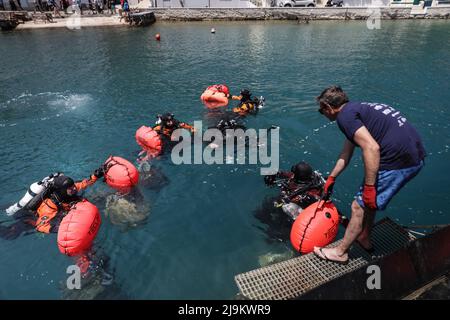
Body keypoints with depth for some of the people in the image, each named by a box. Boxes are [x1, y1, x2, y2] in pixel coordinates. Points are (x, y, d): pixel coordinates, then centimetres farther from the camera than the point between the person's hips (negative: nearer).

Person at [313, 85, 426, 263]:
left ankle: (340, 252, 20)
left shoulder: (345, 115, -9)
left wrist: (369, 186, -17)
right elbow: (346, 154, 29)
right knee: (369, 201, 25)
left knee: (359, 207, 4)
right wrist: (331, 178, 37)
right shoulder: (356, 109, 21)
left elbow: (372, 148, -23)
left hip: (398, 161, -10)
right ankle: (364, 239, 41)